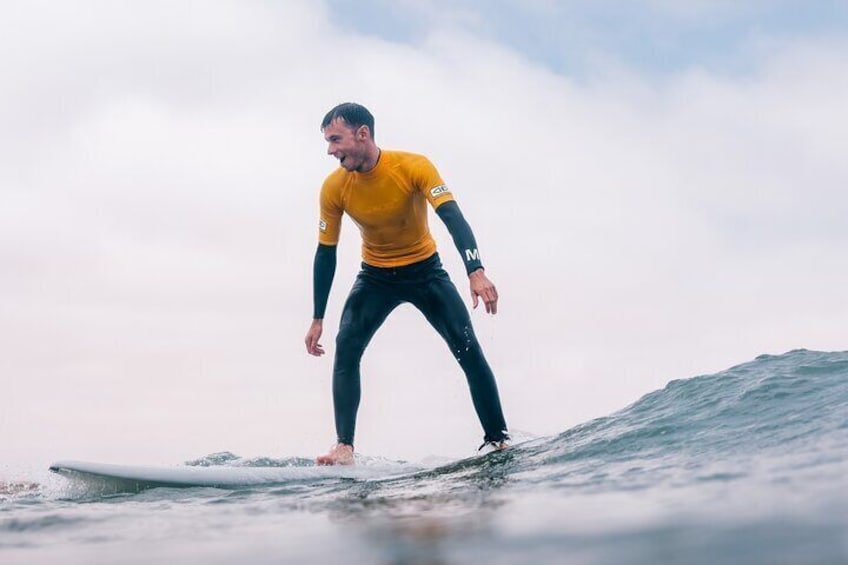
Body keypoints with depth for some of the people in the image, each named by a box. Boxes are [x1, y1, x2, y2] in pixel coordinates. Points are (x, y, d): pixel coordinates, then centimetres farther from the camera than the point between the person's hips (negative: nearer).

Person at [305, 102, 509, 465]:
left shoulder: (413, 166, -24)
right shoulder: (334, 187, -16)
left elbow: (453, 218, -32)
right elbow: (326, 253, -6)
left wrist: (476, 272, -48)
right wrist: (317, 319, -4)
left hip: (425, 269, -2)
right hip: (375, 276, 2)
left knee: (468, 349, -12)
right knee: (345, 349, -18)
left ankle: (497, 440, -3)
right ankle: (344, 448, -18)